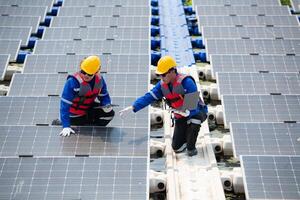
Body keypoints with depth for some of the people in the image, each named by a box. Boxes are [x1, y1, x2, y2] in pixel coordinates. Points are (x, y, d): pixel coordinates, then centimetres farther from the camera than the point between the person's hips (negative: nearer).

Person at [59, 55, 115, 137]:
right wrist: (66, 126, -33)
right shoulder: (72, 82, -29)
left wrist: (107, 105, -20)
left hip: (90, 110, 5)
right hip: (75, 115, -5)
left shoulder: (99, 80, -13)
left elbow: (104, 95, 5)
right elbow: (65, 104, -29)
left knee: (109, 113, -12)